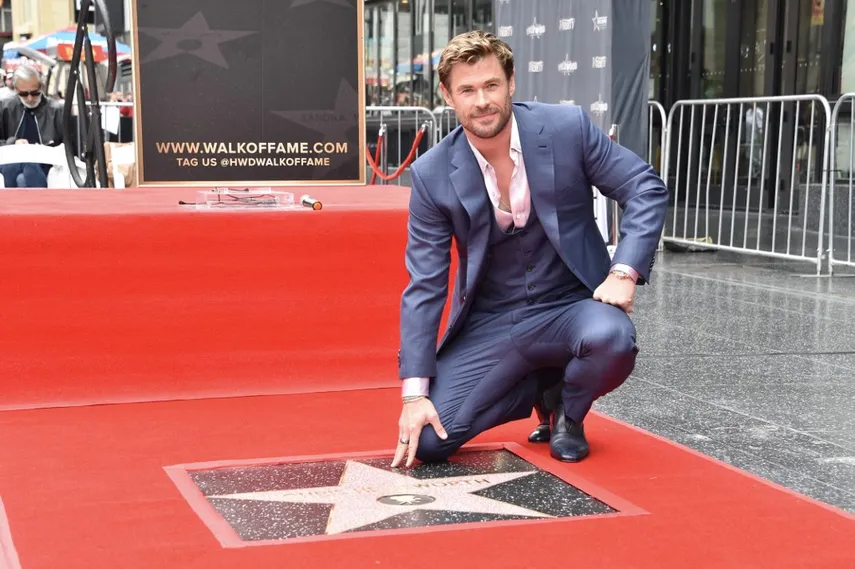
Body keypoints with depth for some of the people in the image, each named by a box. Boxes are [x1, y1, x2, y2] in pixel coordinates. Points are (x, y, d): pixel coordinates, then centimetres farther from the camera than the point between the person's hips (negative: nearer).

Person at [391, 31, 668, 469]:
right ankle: (543, 388, 15)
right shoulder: (432, 174, -8)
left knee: (613, 340, -36)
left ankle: (567, 410, 2)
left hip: (570, 307, -1)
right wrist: (415, 392, -11)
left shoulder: (566, 128, -11)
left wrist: (624, 273, -19)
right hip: (490, 324, 2)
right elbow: (424, 285, -6)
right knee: (427, 442, -12)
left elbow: (646, 190, -4)